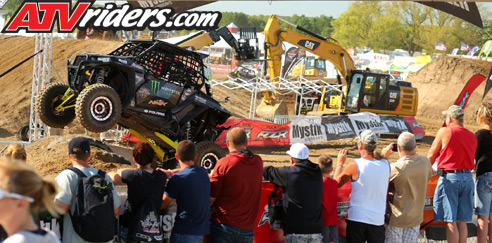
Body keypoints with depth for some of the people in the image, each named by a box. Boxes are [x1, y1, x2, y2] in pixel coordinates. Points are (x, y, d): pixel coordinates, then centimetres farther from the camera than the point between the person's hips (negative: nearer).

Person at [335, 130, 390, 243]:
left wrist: (340, 163, 17)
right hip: (378, 219, 3)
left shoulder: (355, 166, -10)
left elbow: (336, 183, 4)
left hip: (356, 218, -3)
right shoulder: (386, 164, 0)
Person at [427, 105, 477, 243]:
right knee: (462, 222, 9)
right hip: (468, 179, 5)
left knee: (451, 222, -3)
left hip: (449, 179, -5)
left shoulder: (445, 132, -6)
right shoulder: (472, 137, 9)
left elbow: (431, 155, 2)